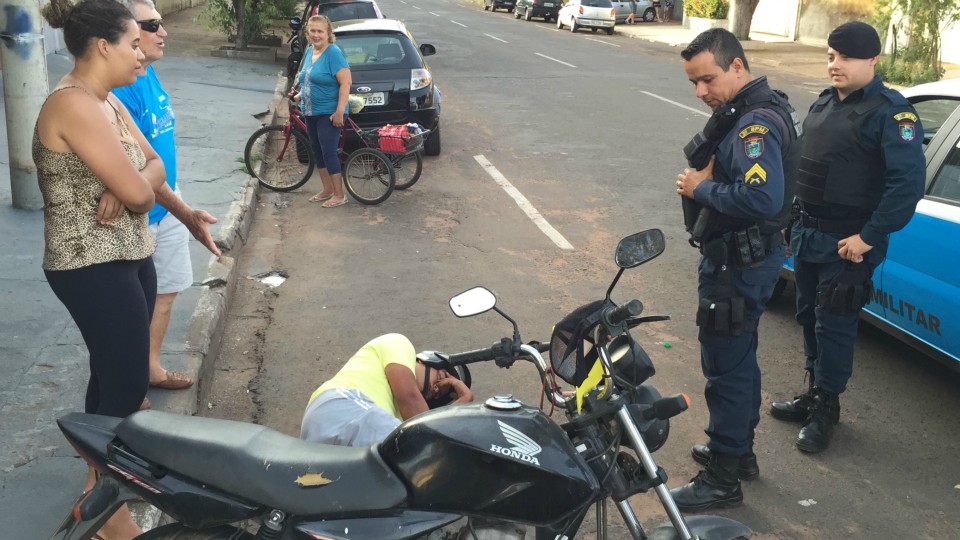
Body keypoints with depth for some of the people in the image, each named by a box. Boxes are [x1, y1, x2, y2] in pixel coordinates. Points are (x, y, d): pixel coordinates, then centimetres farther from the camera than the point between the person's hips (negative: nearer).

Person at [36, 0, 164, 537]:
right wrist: (136, 187, -3)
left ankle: (101, 480, 35)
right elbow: (136, 191, -26)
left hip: (130, 258, 10)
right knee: (127, 383, -2)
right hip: (94, 268, -10)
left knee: (112, 374, 19)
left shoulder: (110, 102, 11)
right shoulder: (74, 104, -21)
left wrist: (129, 186, -14)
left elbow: (155, 166, 8)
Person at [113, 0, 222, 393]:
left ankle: (152, 368, 35)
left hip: (168, 204, 9)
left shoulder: (150, 73, 5)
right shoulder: (119, 88, -24)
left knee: (167, 289, 18)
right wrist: (186, 214, -31)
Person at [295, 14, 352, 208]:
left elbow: (346, 83, -20)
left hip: (329, 113, -8)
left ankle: (339, 195, 1)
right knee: (318, 152, 13)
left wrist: (339, 111, -24)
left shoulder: (333, 53, -15)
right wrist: (301, 95, 12)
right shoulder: (309, 51, 10)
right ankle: (327, 189, 25)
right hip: (311, 112, 8)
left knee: (329, 153, -8)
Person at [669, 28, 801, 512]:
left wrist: (702, 189, -24)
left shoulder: (757, 123, -24)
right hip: (739, 255, 11)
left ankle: (723, 479, 12)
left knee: (726, 366, -1)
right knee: (739, 358, 21)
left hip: (739, 264, -11)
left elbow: (763, 198, -37)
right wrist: (705, 178, -9)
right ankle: (739, 449, 38)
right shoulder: (743, 112, 9)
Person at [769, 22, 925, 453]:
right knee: (809, 318, 17)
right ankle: (814, 393, 33)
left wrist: (869, 237, -22)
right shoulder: (823, 103, 11)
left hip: (846, 244, -8)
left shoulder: (890, 112, -15)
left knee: (833, 326, 0)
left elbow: (909, 181, -23)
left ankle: (826, 409, 15)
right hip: (808, 235, 8)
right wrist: (792, 218, 17)